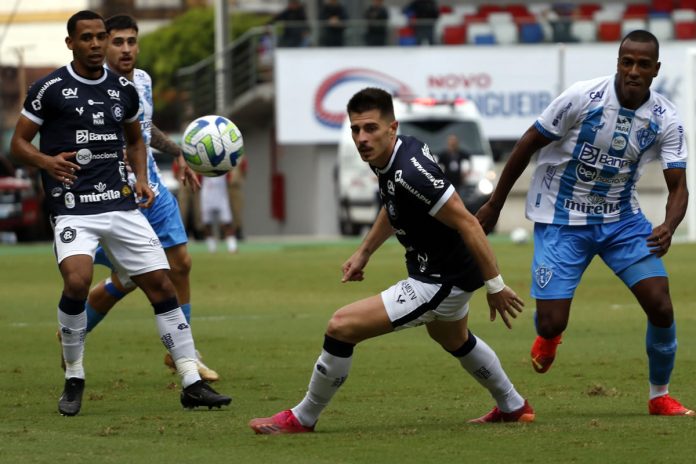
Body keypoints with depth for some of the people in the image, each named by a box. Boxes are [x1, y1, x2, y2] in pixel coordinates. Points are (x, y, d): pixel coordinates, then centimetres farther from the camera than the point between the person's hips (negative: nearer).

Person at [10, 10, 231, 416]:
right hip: (73, 209, -5)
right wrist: (47, 162, -17)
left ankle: (193, 384, 6)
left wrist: (141, 179, 9)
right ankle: (74, 379, -6)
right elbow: (19, 142, 2)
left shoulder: (123, 89, 10)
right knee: (77, 281, -27)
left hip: (122, 204, 5)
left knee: (162, 286, -1)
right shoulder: (50, 89, -3)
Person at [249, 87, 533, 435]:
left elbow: (468, 224, -29)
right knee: (452, 339, 38)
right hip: (451, 273, 10)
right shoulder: (388, 157, -3)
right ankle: (513, 408, 58)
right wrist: (364, 252, 19)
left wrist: (495, 286, -25)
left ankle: (302, 418, 7)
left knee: (341, 326, -12)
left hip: (439, 284, -10)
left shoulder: (410, 173, -32)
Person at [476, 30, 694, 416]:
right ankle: (548, 336, 31)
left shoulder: (665, 120, -12)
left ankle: (660, 396, 13)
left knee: (661, 307, -10)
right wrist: (495, 204, -3)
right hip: (562, 220, -3)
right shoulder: (583, 98, -20)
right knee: (552, 324, -10)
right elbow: (528, 143, -9)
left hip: (622, 218, 3)